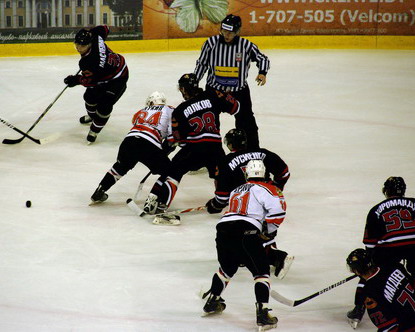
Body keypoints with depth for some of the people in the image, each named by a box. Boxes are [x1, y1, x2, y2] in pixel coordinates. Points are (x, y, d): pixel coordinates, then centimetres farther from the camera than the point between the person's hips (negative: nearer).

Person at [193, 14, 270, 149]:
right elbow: (202, 63, 3)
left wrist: (262, 73, -17)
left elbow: (262, 58, 2)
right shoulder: (212, 42, -10)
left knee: (246, 122, 4)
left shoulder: (246, 45, -11)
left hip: (239, 90, 0)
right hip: (214, 88, 0)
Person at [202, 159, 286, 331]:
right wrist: (269, 231, 8)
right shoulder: (265, 188, 9)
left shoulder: (236, 191, 30)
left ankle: (212, 301, 40)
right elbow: (277, 209, -7)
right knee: (261, 271, 3)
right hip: (246, 233, -6)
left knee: (227, 267, 31)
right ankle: (262, 313, -10)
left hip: (223, 229, 6)